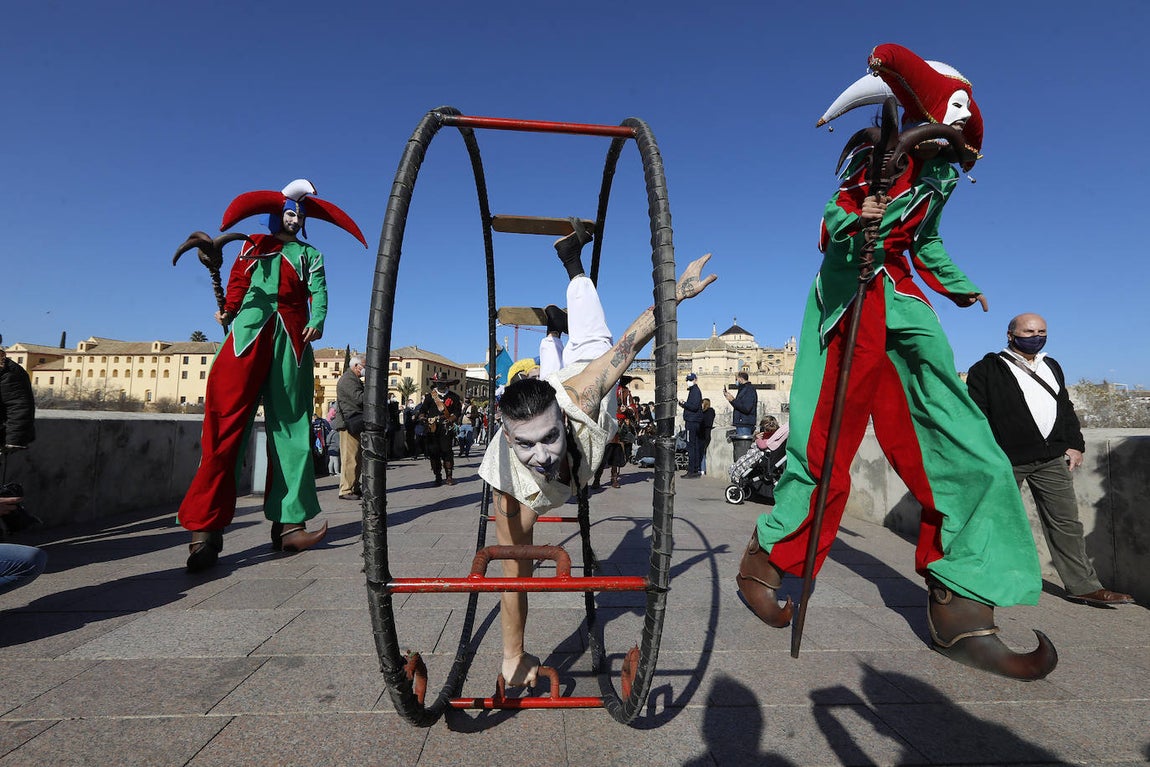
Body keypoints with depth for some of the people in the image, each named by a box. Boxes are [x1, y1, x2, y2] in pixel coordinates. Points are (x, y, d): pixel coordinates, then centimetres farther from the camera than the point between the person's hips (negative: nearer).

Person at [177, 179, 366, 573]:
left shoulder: (310, 255, 24)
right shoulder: (255, 245, 24)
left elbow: (318, 291, 6)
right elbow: (238, 280, 11)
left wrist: (317, 321, -14)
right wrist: (228, 309, -10)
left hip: (292, 337, 1)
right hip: (251, 330, -1)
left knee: (291, 428, -3)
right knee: (226, 423, -12)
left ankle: (288, 524, -1)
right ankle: (205, 529, -12)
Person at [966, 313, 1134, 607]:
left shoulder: (1051, 366, 19)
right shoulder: (988, 368, -4)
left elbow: (1065, 407, 23)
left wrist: (1075, 444, 12)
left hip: (1052, 458, 6)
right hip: (1007, 460, -6)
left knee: (1066, 522, 8)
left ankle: (1083, 585, 15)